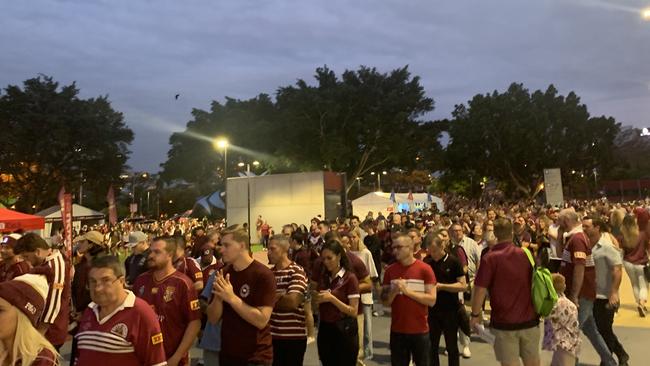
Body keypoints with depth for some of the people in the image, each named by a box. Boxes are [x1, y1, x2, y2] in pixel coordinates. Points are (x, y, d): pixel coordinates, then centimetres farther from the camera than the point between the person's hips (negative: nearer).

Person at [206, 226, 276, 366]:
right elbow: (213, 319, 2)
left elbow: (262, 320, -21)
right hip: (227, 354, 6)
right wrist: (218, 297, -16)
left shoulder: (263, 274, -15)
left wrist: (232, 298, -24)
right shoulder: (223, 273, 2)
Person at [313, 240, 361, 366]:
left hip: (344, 331, -5)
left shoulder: (350, 278, -11)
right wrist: (316, 298, -5)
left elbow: (353, 311, -14)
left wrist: (331, 298, -21)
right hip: (324, 330, 6)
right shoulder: (322, 276, 6)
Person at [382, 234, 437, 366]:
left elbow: (431, 300, -12)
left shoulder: (425, 269, -8)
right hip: (397, 330, 3)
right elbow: (385, 302, 3)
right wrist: (394, 292, -17)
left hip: (420, 330, -2)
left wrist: (407, 291, -18)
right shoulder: (390, 270, 1)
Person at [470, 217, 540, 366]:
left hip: (504, 321, -4)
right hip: (529, 318, 4)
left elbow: (480, 289, -15)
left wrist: (475, 314, -3)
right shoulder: (526, 254, 2)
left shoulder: (490, 257, -12)